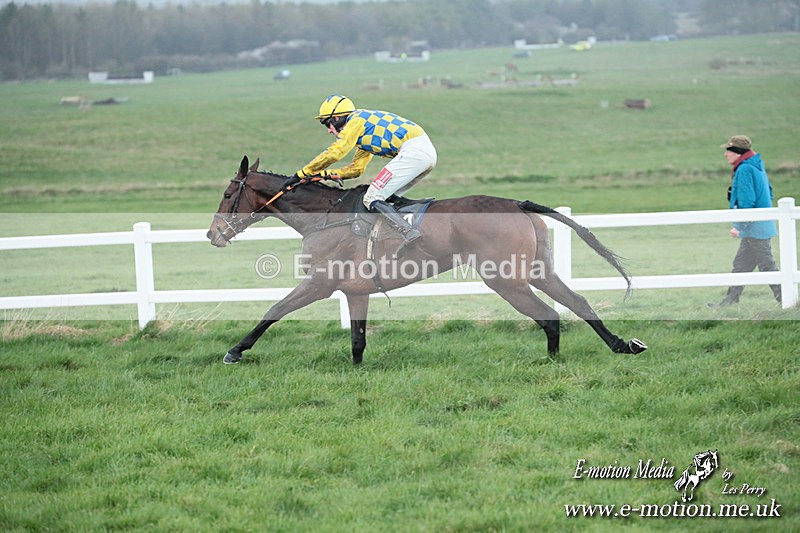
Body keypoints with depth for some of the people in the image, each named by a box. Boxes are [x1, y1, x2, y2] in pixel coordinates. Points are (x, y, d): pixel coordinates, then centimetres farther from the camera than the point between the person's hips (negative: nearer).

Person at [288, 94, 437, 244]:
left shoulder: (356, 120, 0)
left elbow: (333, 153, -7)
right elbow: (356, 168, 30)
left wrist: (302, 173, -1)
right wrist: (325, 173, 19)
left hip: (413, 150, -10)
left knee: (372, 199, -10)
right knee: (386, 196, 18)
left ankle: (409, 232, -23)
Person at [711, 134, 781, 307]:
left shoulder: (744, 170, -17)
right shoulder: (757, 167, 13)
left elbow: (747, 201, -23)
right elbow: (768, 194, 20)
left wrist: (738, 225, -19)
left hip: (755, 228, -10)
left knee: (767, 265, -5)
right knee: (741, 265, 13)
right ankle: (730, 301, 18)